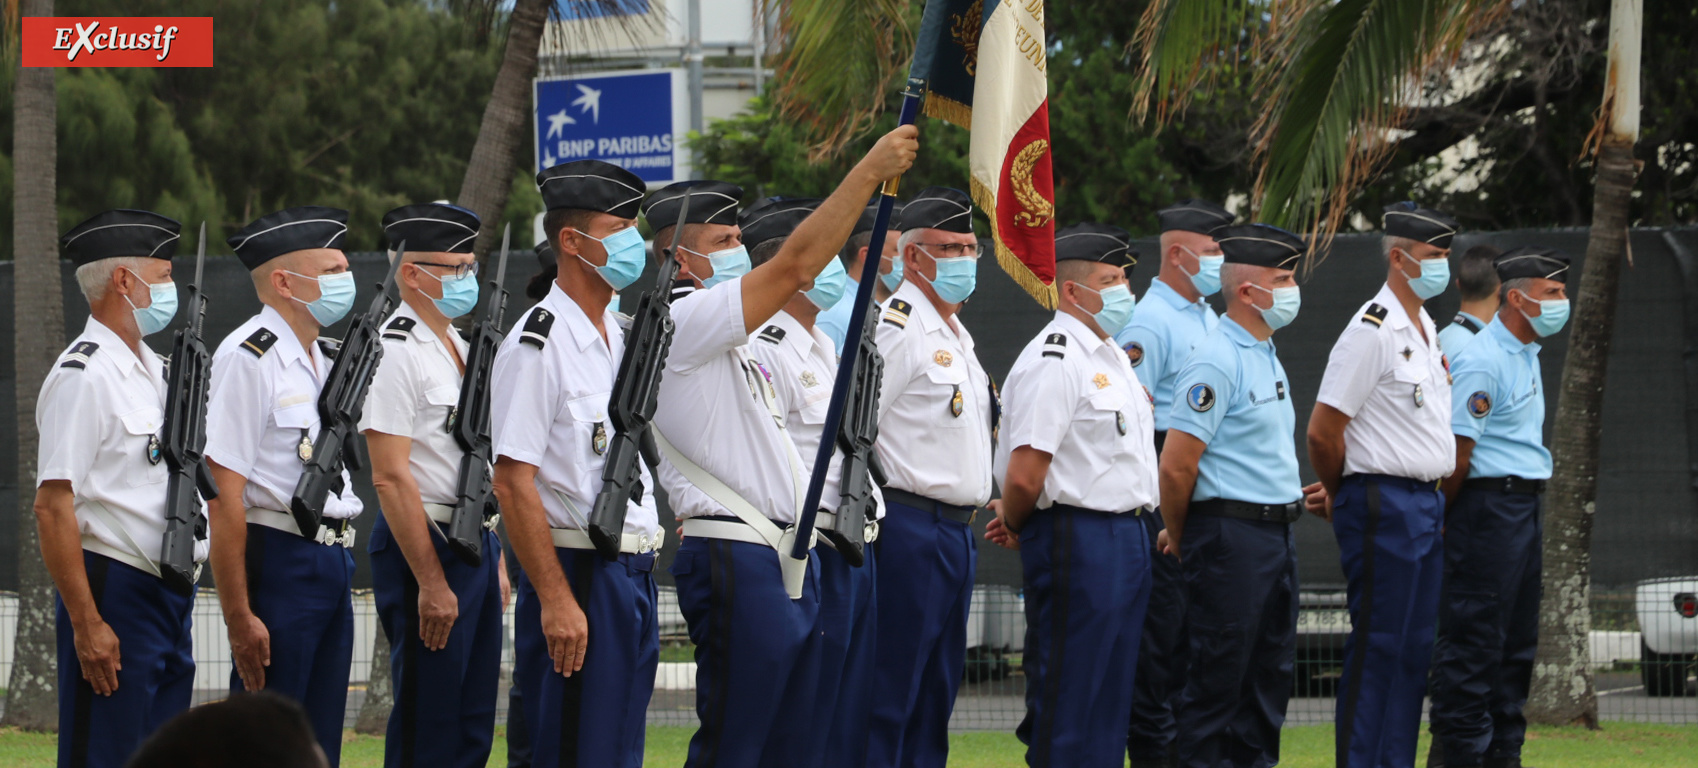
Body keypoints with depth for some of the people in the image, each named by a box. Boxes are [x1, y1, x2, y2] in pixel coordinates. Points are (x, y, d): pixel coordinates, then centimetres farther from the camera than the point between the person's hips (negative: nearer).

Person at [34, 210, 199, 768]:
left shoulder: (155, 371, 17)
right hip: (115, 592, -9)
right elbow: (52, 508, -18)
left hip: (172, 595, 9)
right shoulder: (83, 376, -12)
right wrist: (87, 625, -21)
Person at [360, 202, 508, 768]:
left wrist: (495, 557, 18)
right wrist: (431, 582, -21)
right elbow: (391, 477, -18)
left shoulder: (458, 347, 16)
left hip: (477, 545, 9)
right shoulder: (394, 352, -13)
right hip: (428, 548, -9)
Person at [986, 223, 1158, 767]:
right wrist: (1015, 525, 0)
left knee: (1109, 699, 12)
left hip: (1127, 538, 9)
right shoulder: (1054, 361, -14)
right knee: (1066, 704, -7)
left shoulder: (1114, 357, 17)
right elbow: (1024, 476, -20)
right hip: (1076, 540, -9)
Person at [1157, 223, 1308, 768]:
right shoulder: (1217, 362, -14)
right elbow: (1176, 464, -16)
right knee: (1218, 678, -6)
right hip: (1232, 534, -9)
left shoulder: (1266, 356, 17)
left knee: (1270, 676, 11)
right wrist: (1180, 539, -3)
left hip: (1277, 533, 9)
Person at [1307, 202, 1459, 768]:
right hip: (1383, 504, -9)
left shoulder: (1427, 328, 16)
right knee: (1377, 646, -7)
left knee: (1416, 647, 9)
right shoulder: (1371, 332, -13)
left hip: (1427, 503, 9)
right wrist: (1339, 498, 1)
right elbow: (1323, 430, -14)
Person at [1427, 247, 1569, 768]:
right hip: (1489, 505, -10)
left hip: (1524, 507, 10)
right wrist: (1449, 518, -7)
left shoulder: (1526, 356, 17)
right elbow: (1458, 450, -16)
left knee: (1517, 641, 12)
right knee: (1476, 634, -8)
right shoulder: (1483, 361, -15)